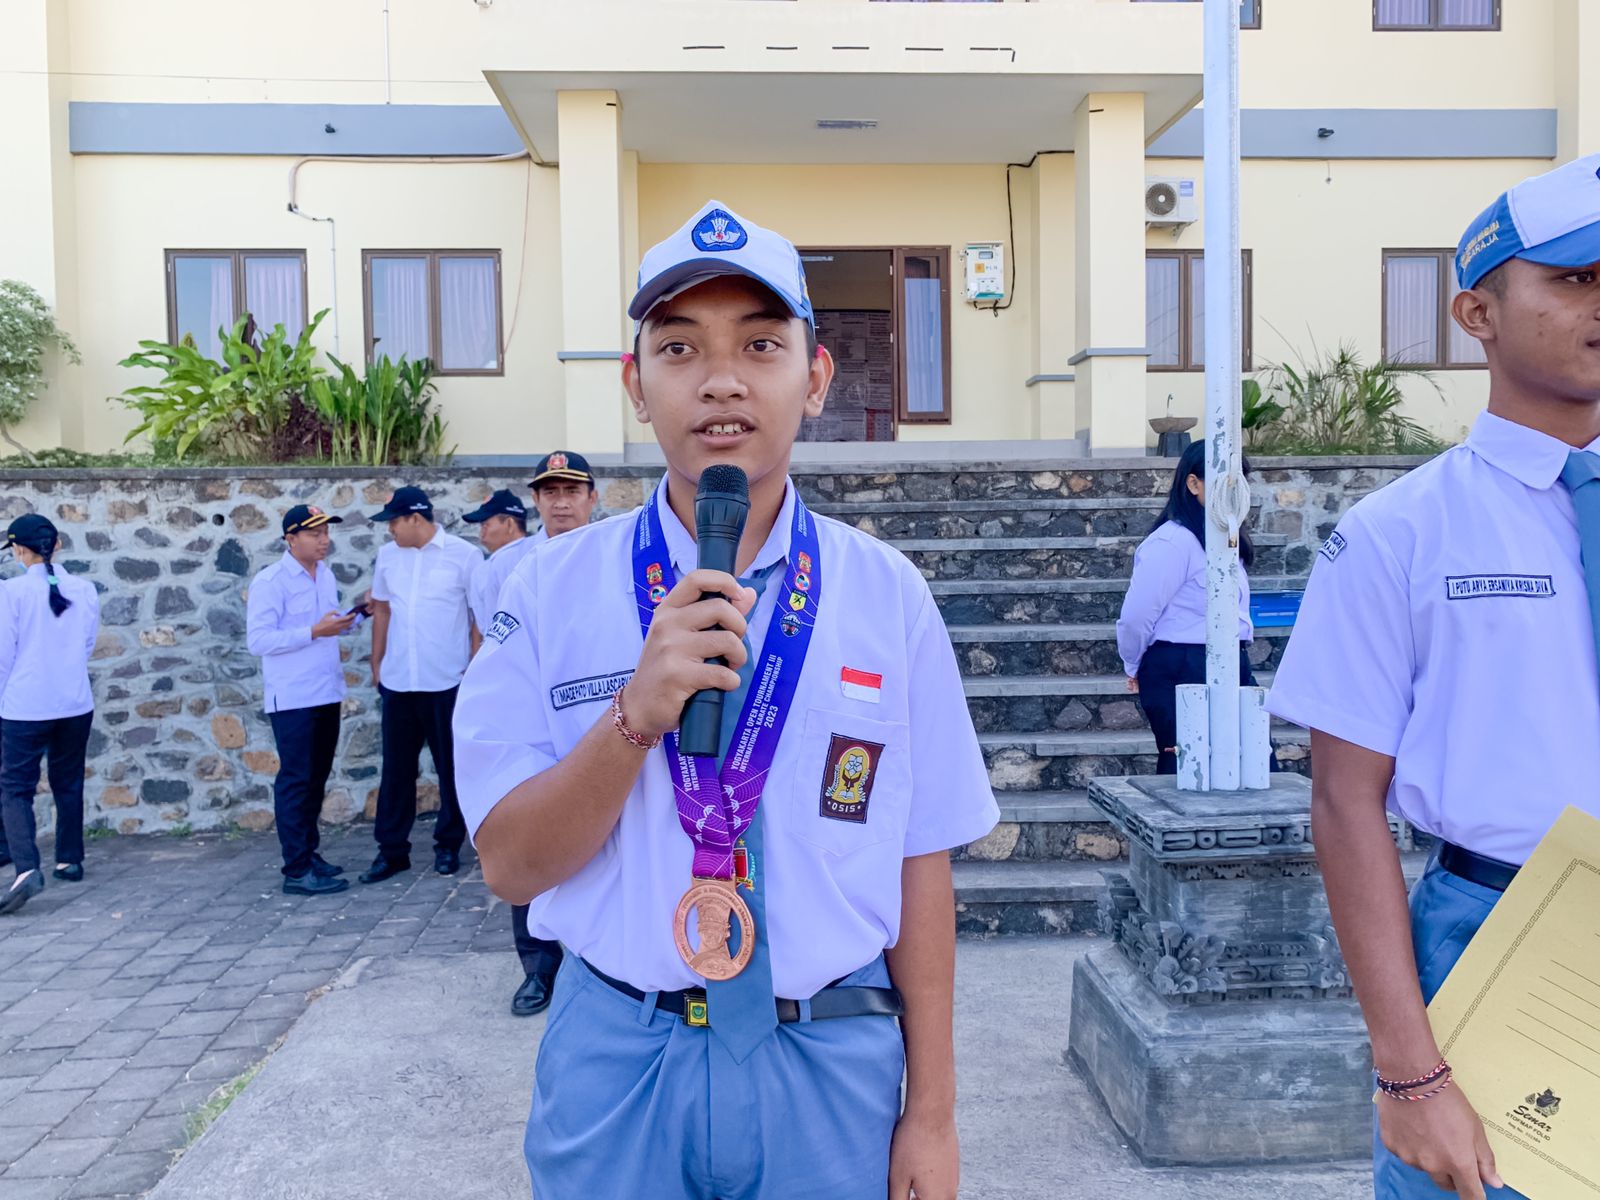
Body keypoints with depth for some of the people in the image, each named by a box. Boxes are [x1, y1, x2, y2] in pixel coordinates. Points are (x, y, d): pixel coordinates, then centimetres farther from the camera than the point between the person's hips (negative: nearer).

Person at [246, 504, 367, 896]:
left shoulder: (326, 575, 11)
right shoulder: (270, 581, -11)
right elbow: (258, 640, -17)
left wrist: (354, 615, -2)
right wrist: (315, 632, -22)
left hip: (327, 694, 8)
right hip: (291, 698, -7)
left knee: (316, 779, 14)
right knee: (295, 780, -4)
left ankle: (309, 852, 26)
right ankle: (297, 871, 0)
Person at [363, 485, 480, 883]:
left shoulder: (464, 554, -6)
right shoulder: (387, 555, 8)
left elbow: (480, 615, -3)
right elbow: (382, 609, 16)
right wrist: (376, 663, 13)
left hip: (447, 682, -4)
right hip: (398, 681, 4)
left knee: (451, 767, 8)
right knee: (396, 768, 8)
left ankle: (449, 845, 21)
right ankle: (392, 849, 17)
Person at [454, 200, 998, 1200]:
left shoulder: (887, 595, -6)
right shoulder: (553, 592, -6)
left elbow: (920, 864, -3)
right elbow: (510, 866, -8)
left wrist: (931, 1113, 0)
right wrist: (638, 714, -24)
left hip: (831, 1068, 0)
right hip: (615, 1062, 0)